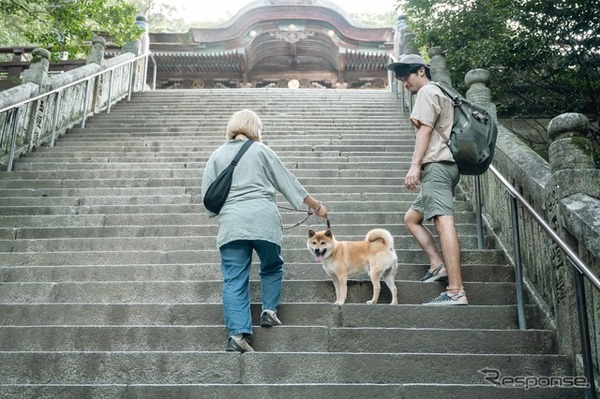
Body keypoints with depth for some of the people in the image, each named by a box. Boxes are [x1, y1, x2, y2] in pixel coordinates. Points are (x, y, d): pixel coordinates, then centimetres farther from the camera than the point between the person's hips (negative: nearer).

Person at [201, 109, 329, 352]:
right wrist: (316, 206, 17)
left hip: (231, 224, 1)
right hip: (264, 220, -1)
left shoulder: (216, 156, 11)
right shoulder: (261, 151, 6)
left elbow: (208, 198, 11)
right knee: (272, 268, 23)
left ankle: (237, 333, -5)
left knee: (234, 280, 2)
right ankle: (269, 311, 15)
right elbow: (288, 182, 9)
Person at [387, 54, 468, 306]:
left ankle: (456, 292, -29)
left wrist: (415, 165, -19)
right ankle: (438, 264, 1)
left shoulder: (427, 92, 2)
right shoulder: (440, 94, 31)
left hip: (436, 164, -11)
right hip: (443, 167, 11)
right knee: (411, 218, 16)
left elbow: (425, 129, -12)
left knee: (443, 221, -21)